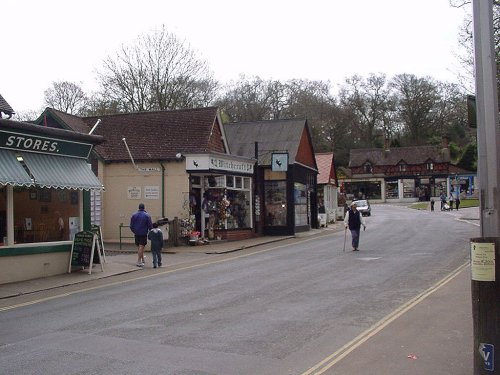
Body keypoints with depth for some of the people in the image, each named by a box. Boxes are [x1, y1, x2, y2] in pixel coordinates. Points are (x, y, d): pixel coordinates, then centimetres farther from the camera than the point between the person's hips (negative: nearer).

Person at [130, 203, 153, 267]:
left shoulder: (134, 215, 5)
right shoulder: (147, 215, -7)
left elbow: (131, 226, 8)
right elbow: (150, 225, -6)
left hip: (137, 234, 4)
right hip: (143, 234, -4)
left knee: (139, 247, 15)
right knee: (141, 247, -5)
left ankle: (142, 260, 26)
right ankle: (139, 261, -9)